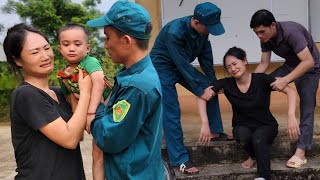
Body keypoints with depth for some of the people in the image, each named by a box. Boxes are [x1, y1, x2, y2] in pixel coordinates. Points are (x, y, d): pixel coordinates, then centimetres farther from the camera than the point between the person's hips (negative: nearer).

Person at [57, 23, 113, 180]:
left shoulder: (90, 62, -19)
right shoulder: (62, 75, 0)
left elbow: (98, 83, -36)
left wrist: (91, 112, -42)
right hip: (96, 118, 6)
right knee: (97, 154, 11)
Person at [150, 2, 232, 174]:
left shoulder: (202, 30, -12)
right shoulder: (174, 32, -34)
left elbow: (206, 59, -4)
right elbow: (184, 65, -32)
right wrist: (200, 91, -26)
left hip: (182, 66, 8)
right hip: (163, 68, -7)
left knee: (211, 89, 6)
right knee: (172, 113, -12)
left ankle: (215, 132, 20)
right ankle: (180, 159, -4)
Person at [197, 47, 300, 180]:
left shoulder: (261, 79, -18)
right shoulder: (226, 84, -13)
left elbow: (290, 91, -23)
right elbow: (201, 96, -16)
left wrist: (291, 116, -40)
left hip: (265, 125, -2)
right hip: (243, 126, 2)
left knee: (258, 138, -36)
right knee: (242, 136, -32)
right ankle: (253, 156, 2)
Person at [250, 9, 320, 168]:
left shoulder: (291, 32, -34)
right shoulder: (266, 38, -12)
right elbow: (264, 63, -6)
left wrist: (285, 80, -45)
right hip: (290, 65, 7)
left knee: (306, 109, -12)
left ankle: (301, 152, -12)